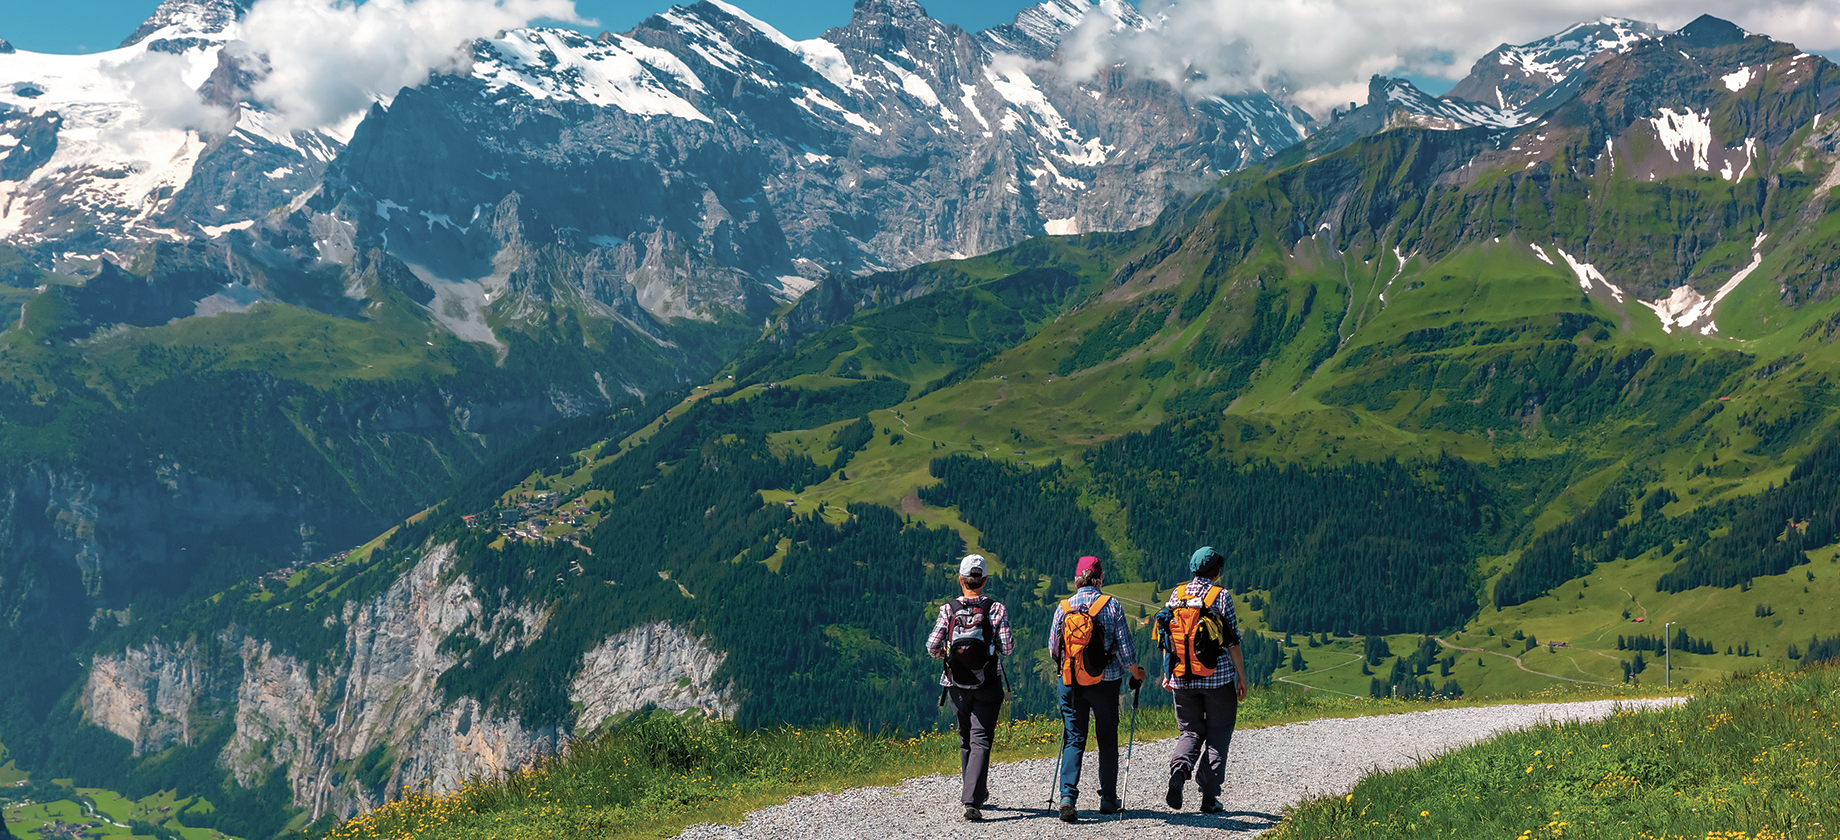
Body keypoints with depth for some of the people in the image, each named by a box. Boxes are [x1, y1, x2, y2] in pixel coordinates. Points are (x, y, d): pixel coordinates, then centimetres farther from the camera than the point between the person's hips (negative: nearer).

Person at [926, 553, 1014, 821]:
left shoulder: (948, 609, -6)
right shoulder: (996, 610, -8)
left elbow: (932, 646, -11)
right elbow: (1006, 648, -11)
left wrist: (941, 653, 11)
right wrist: (1010, 643, 12)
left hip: (958, 686, 2)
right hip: (988, 686, -2)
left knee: (966, 738, 20)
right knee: (980, 741, -2)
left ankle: (976, 792, 32)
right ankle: (971, 801, -16)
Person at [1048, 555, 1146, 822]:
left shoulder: (1063, 607, -1)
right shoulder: (1111, 605, -8)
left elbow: (1052, 648, 7)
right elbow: (1125, 646, -6)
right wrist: (1136, 672, 11)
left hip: (1070, 683, 2)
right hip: (1105, 682, -2)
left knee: (1073, 740, 5)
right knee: (1107, 741, 12)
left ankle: (1068, 795, -11)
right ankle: (1108, 799, 18)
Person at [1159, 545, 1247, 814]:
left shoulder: (1177, 594, 4)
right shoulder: (1221, 596, -6)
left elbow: (1167, 637, 7)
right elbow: (1232, 641, -7)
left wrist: (1167, 673, 14)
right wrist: (1241, 677, 0)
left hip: (1182, 678, 3)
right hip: (1217, 677, -3)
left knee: (1191, 731, 15)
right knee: (1218, 735, 8)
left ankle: (1179, 767, -16)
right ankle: (1209, 796, 3)